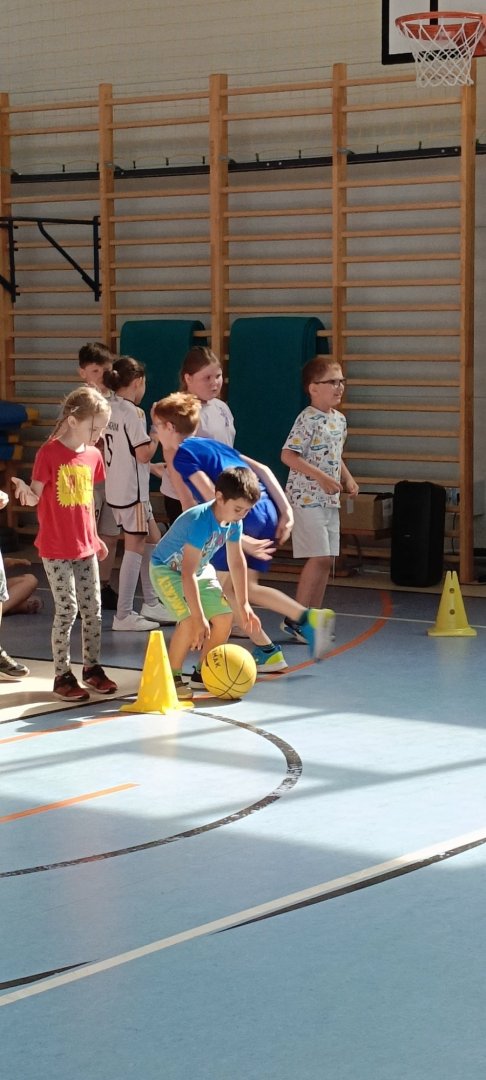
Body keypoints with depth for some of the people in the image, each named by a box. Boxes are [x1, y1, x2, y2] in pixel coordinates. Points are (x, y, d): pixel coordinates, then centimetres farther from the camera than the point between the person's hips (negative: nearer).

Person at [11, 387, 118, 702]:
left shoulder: (93, 455, 5)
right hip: (56, 550, -6)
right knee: (67, 610, -5)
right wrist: (24, 490, -33)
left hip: (85, 547, 6)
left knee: (93, 608, 9)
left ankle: (92, 667, 23)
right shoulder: (49, 453, -13)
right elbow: (35, 498, -11)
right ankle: (63, 675, 5)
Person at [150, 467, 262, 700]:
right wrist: (199, 619, -39)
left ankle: (202, 674, 15)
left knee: (224, 617, -4)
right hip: (167, 569, -7)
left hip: (202, 569, 8)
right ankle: (171, 677, -9)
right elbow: (188, 574, -38)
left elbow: (237, 562, 1)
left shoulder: (234, 522, -14)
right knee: (190, 620, -26)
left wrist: (243, 605, 1)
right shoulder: (199, 521, -37)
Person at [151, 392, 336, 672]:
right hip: (268, 511, 8)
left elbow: (212, 499, -12)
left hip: (247, 515, -8)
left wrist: (240, 539, -15)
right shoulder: (212, 444, 24)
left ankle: (267, 652, -6)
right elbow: (262, 469, 17)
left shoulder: (183, 455, 1)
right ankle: (309, 618, 8)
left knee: (222, 588, 1)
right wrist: (286, 510, 11)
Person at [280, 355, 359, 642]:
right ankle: (296, 618, -4)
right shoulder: (308, 419, -14)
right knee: (320, 557, -12)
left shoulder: (340, 419, 12)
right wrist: (321, 477, -23)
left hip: (330, 500, 9)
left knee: (326, 560, 8)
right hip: (307, 498, -9)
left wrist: (348, 478, 9)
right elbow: (288, 455, -19)